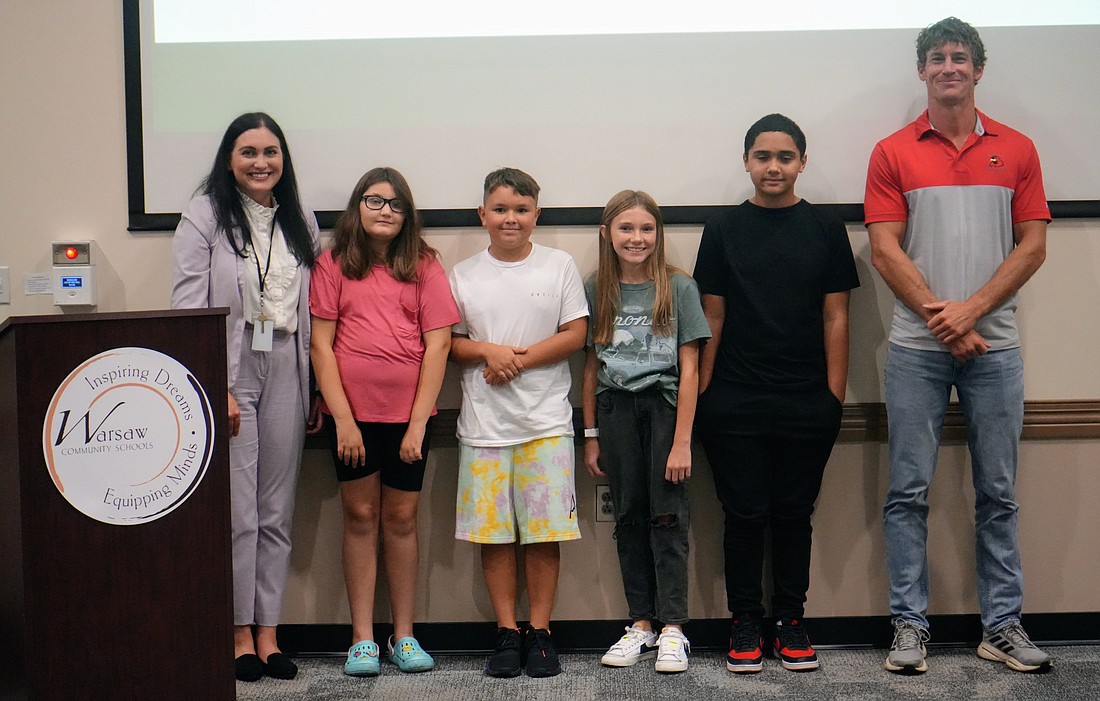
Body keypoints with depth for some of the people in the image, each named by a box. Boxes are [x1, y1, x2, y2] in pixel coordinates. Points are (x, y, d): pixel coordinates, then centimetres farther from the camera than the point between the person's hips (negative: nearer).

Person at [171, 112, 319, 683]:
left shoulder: (301, 222, 13)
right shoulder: (205, 216, -2)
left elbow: (313, 310, 14)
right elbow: (187, 308, -8)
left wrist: (318, 385, 8)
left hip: (285, 371, 4)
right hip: (227, 371, -4)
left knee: (277, 511, 7)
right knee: (236, 511, -3)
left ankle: (268, 631, 14)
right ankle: (240, 631, 8)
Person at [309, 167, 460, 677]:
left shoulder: (424, 266, 3)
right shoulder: (333, 265, 2)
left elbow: (437, 345, -1)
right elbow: (321, 345, -1)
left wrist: (418, 421, -7)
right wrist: (342, 418, -8)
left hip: (408, 414, 1)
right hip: (351, 413, 0)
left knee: (401, 519, 7)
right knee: (361, 517, 4)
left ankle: (404, 636, 17)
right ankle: (362, 639, 11)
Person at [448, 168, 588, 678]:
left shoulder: (559, 266, 4)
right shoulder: (463, 275, 8)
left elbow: (576, 335, -2)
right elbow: (449, 342, 7)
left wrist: (519, 361, -11)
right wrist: (489, 351, -12)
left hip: (545, 419, -1)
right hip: (483, 421, 1)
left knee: (544, 531, 0)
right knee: (493, 531, 2)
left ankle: (540, 631, 10)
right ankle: (507, 632, 12)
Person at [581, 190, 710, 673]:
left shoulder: (678, 288, -3)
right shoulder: (596, 290, 5)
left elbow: (689, 369, -6)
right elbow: (590, 366, 9)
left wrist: (682, 441, -10)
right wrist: (591, 435, 8)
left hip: (664, 407, -3)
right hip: (616, 411, 3)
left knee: (667, 516, -2)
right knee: (629, 517, 7)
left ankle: (672, 628, 5)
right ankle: (641, 624, 16)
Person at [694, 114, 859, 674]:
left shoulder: (825, 229, 5)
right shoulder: (722, 231, 5)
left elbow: (835, 318, 4)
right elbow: (712, 318, 5)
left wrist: (835, 396, -2)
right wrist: (701, 395, 0)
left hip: (807, 402, 0)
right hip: (735, 403, 0)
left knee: (794, 514, 7)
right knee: (744, 515, 4)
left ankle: (790, 620, 18)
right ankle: (745, 623, 15)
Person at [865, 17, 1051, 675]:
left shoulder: (1016, 150, 8)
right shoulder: (893, 152, 4)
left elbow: (1033, 245, 3)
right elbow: (885, 251, -2)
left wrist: (970, 310, -9)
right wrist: (940, 317, -9)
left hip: (994, 343, 1)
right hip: (917, 347, -1)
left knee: (998, 492, 6)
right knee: (909, 491, 1)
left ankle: (1003, 625, 15)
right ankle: (910, 625, 9)